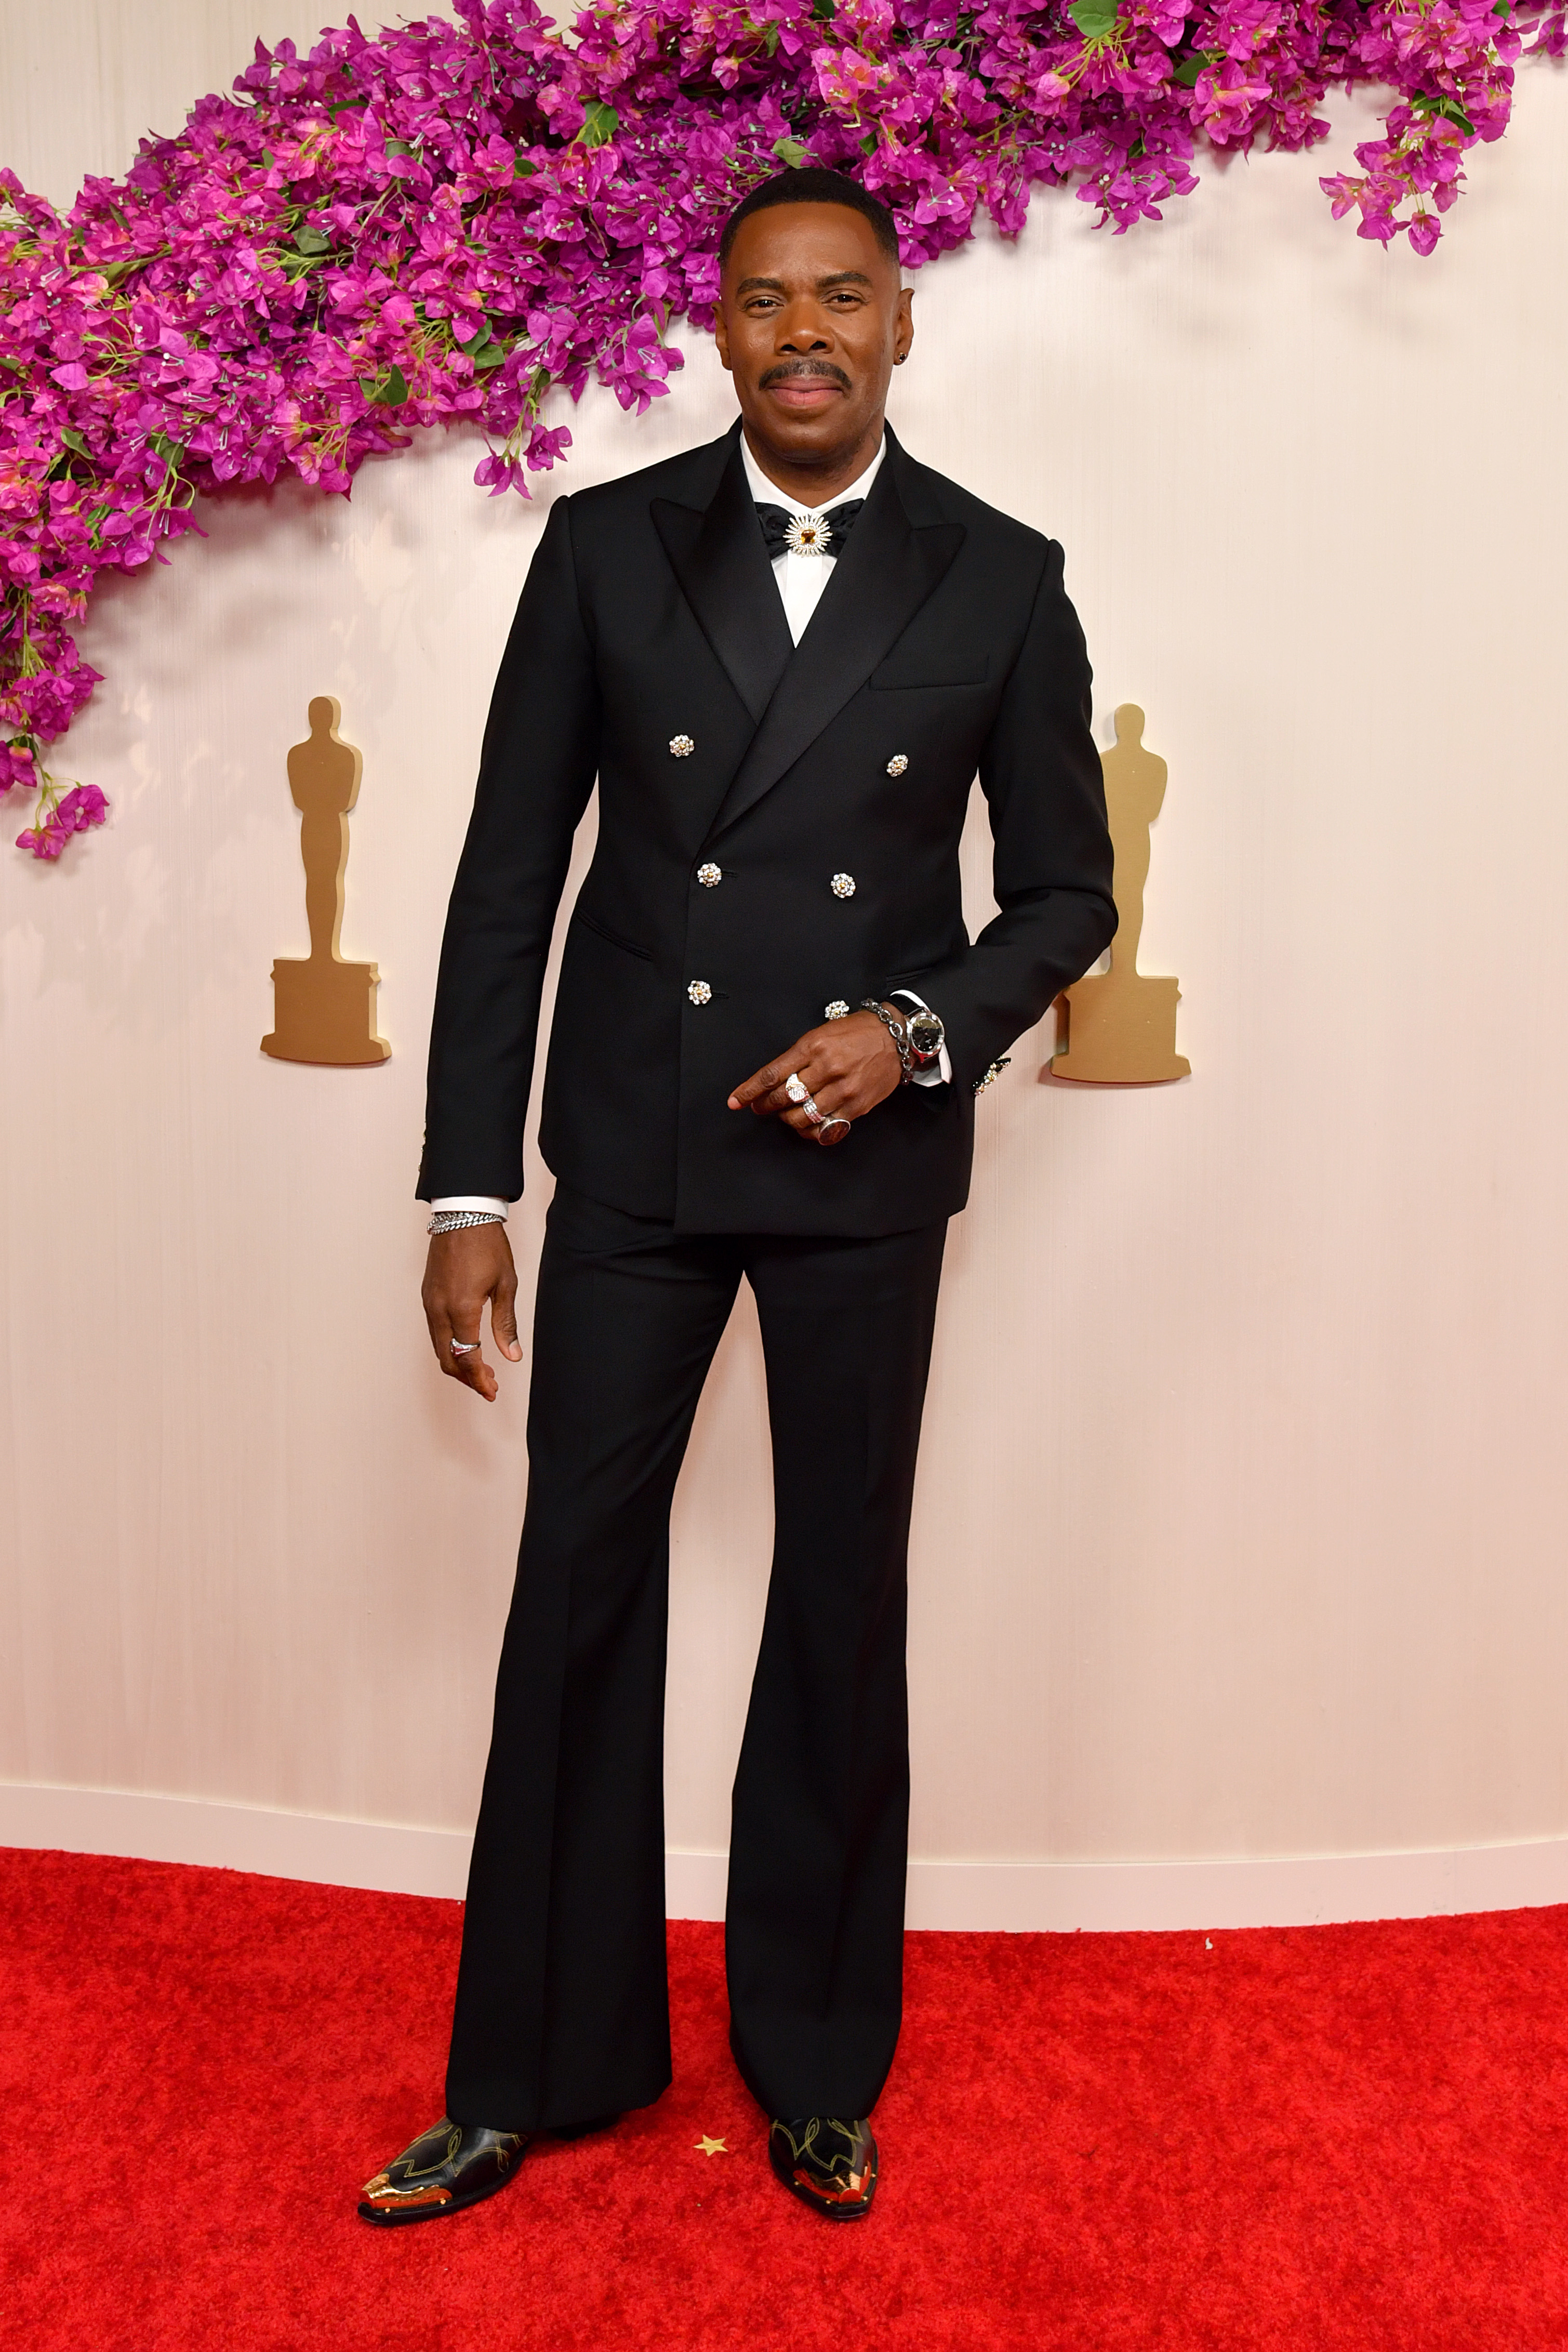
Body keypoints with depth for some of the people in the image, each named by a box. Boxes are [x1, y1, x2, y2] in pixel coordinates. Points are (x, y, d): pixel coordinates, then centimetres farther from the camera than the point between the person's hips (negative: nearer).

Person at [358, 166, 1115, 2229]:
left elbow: (1069, 885, 7)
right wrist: (466, 1191, -4)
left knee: (843, 1603, 10)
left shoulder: (1000, 581, 1)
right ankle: (538, 2064, 26)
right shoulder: (605, 546, 1)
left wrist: (921, 1031, -13)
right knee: (577, 1591, 6)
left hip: (866, 1166, 0)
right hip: (633, 1153, 1)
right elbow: (509, 875, 0)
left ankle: (818, 2066, 31)